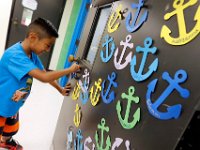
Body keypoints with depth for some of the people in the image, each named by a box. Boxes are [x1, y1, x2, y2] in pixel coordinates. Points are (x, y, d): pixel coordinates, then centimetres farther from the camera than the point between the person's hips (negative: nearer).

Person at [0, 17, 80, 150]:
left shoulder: (32, 54, -7)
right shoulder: (15, 55, -36)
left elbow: (45, 73, 5)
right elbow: (44, 77, -42)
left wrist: (60, 89, 6)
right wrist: (70, 70, -32)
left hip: (13, 105, 9)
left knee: (13, 129, 30)